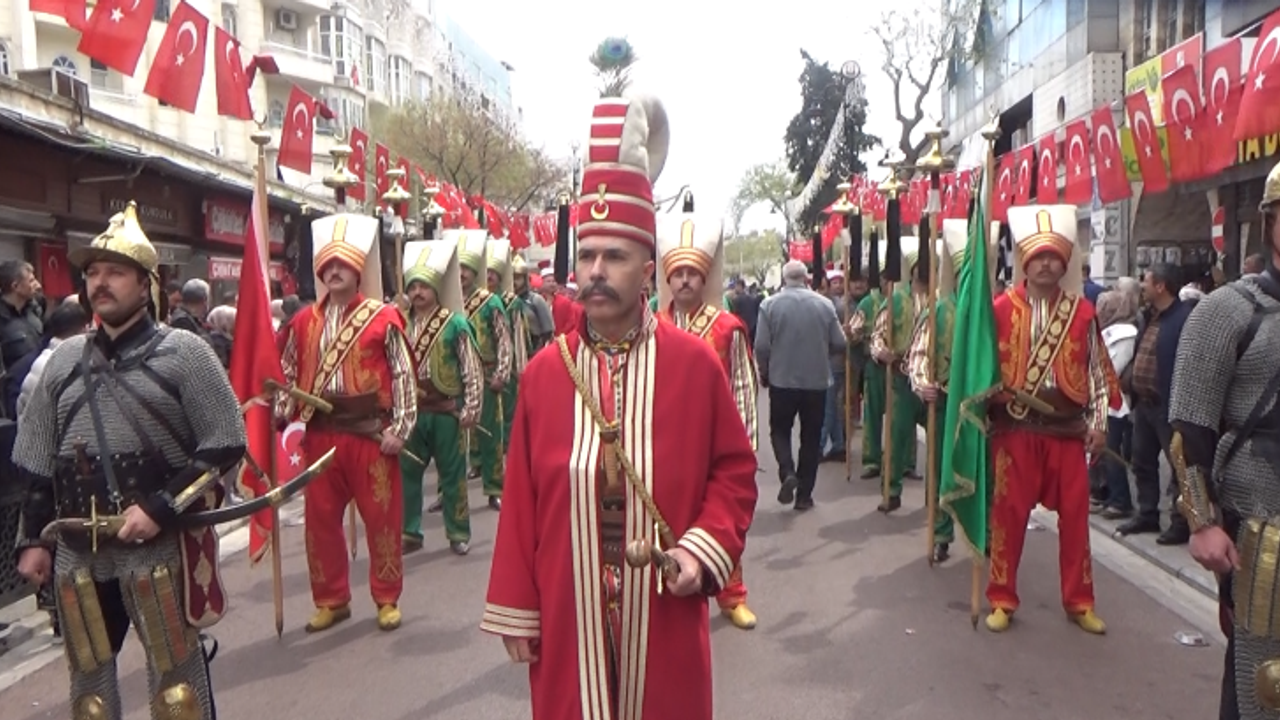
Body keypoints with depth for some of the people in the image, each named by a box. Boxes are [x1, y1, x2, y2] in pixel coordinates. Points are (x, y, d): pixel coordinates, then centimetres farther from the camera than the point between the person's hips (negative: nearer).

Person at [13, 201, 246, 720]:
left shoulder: (183, 353, -5)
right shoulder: (64, 359, 11)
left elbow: (225, 445, -9)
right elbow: (39, 464, 17)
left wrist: (161, 508, -16)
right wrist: (33, 538, 13)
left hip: (161, 549, -5)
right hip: (77, 553, 5)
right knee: (88, 676, 17)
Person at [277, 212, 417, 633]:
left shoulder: (383, 319, -4)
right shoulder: (304, 323, 8)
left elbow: (402, 375, -5)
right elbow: (289, 375, 14)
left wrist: (400, 427, -10)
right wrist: (281, 417, 2)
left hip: (371, 432, -4)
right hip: (320, 433, 4)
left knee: (381, 517, 5)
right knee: (320, 518, 10)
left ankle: (387, 599, 20)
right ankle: (331, 600, 26)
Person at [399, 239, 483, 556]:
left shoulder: (455, 323, -6)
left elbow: (472, 371, -6)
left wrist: (470, 409, -10)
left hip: (446, 411, -3)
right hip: (411, 411, 3)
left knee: (452, 473, 7)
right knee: (406, 473, 8)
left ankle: (458, 533, 19)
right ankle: (409, 532, 22)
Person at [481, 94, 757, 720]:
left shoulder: (694, 362, -4)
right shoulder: (544, 371, -1)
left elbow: (735, 470, 3)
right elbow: (521, 499, 1)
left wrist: (705, 546, -12)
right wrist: (515, 610, 2)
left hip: (663, 613, -1)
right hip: (567, 615, 1)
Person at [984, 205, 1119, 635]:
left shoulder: (1082, 312, 4)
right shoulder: (1001, 310, -3)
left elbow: (1097, 370, 7)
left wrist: (1099, 422, 1)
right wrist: (985, 407, -4)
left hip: (1068, 427, 2)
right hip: (1015, 426, -2)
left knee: (1075, 514, 8)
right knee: (1008, 512, 4)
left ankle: (1079, 601, 23)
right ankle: (1002, 599, 17)